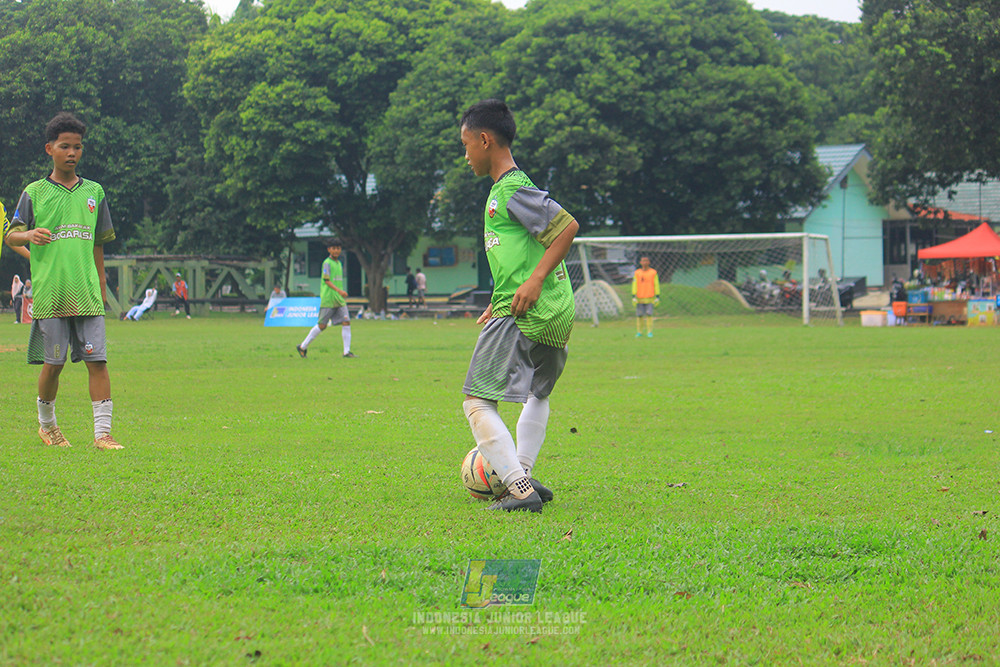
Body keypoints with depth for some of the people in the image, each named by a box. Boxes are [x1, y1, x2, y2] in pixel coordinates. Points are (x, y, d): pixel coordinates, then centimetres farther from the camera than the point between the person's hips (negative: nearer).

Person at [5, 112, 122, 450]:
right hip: (49, 293, -2)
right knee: (53, 363, 2)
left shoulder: (94, 192, 12)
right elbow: (11, 235, 1)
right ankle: (46, 424, 25)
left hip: (87, 295, 2)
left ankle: (102, 432, -7)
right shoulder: (34, 193, 4)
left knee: (97, 360, -7)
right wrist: (29, 235, -21)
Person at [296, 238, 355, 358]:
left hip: (340, 300, 7)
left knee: (346, 322, -5)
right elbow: (326, 281, -17)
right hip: (328, 300, -7)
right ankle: (303, 347, 12)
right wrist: (339, 290, -29)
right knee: (322, 325, -2)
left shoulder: (339, 263, 16)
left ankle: (347, 351, -4)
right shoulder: (327, 263, -8)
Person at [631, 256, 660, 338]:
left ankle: (649, 332, -4)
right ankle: (639, 332, 9)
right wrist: (633, 297, -4)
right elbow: (634, 285, 3)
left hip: (650, 298, -2)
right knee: (639, 315, 1)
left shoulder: (653, 272, 2)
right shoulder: (637, 273, 6)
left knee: (649, 315, -8)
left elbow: (656, 285, 2)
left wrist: (657, 297, -4)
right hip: (640, 298, 2)